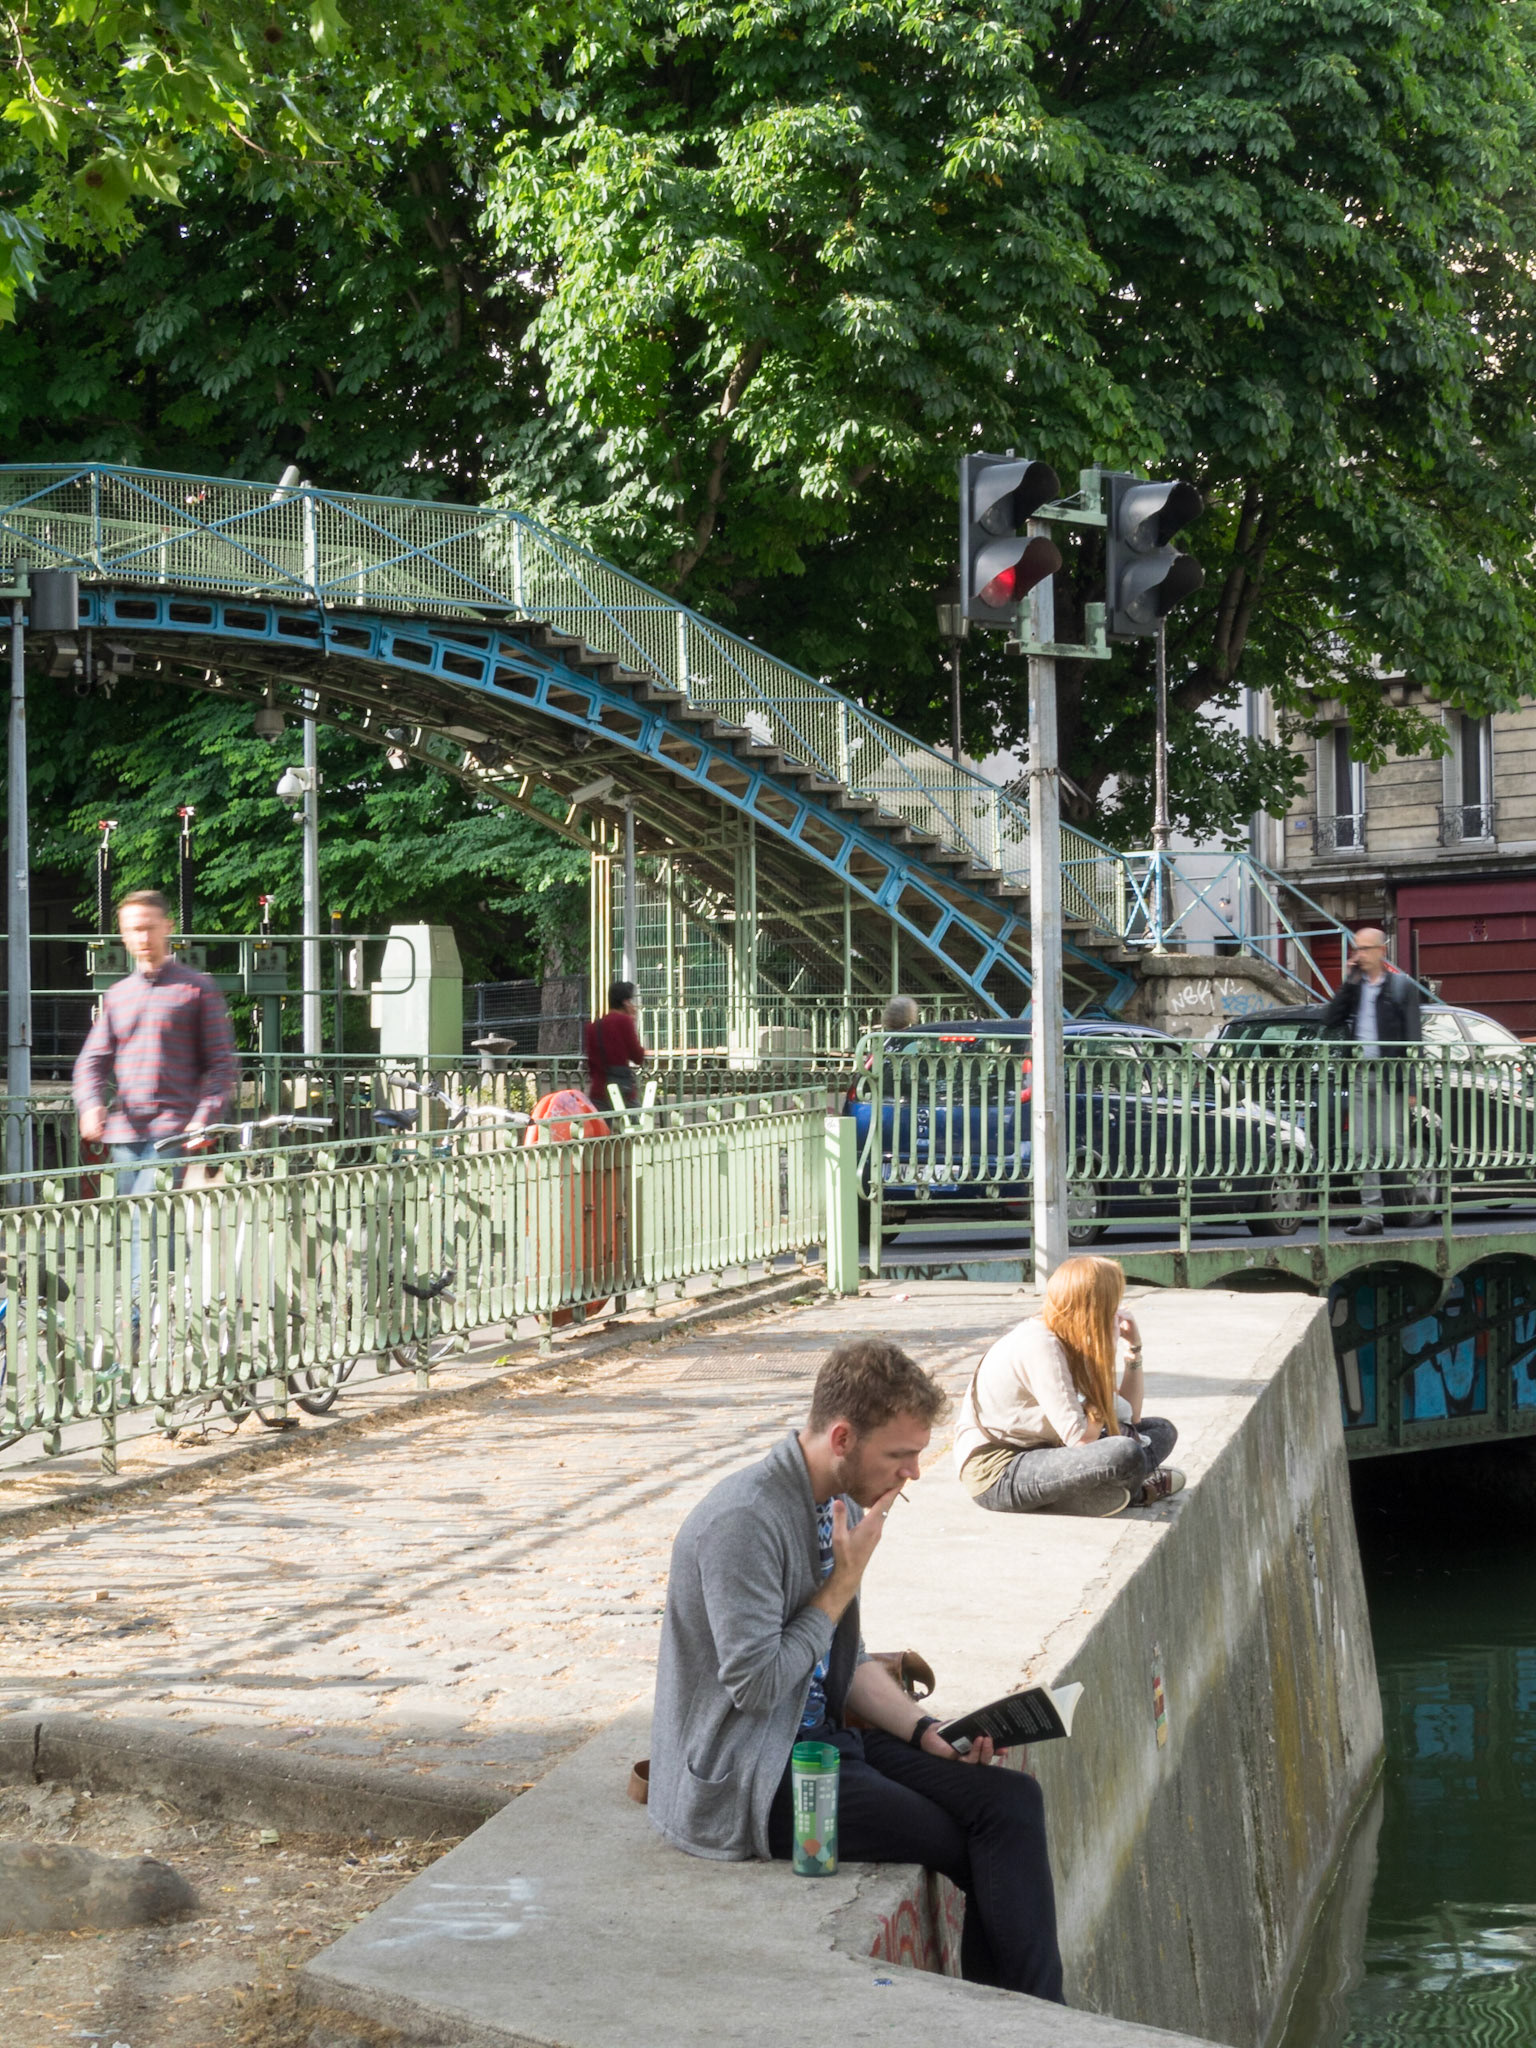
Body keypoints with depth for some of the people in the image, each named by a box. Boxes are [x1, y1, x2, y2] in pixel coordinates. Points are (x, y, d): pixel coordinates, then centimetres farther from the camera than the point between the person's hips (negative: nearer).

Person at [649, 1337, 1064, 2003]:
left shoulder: (840, 1506, 8)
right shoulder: (742, 1521, -21)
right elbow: (757, 1684, -22)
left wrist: (925, 1731, 2)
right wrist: (846, 1581, -15)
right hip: (743, 1782, -9)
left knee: (1014, 1801, -10)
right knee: (994, 1846, -14)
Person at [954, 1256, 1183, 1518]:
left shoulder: (1070, 1344, 7)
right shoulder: (1040, 1346, -21)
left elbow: (1129, 1415, 12)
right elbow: (1080, 1439, -25)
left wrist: (1134, 1349, 6)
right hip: (995, 1473, -10)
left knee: (1161, 1430, 12)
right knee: (1125, 1455, -30)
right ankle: (1136, 1492, 0)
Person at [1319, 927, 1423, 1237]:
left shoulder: (1402, 985, 0)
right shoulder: (1353, 986, 14)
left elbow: (1413, 1037, -5)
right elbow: (1330, 1018, 1)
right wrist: (1349, 983, -5)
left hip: (1389, 1074, -5)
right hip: (1360, 1074, 5)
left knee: (1391, 1146, -9)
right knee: (1362, 1149, 1)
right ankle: (1372, 1215, 3)